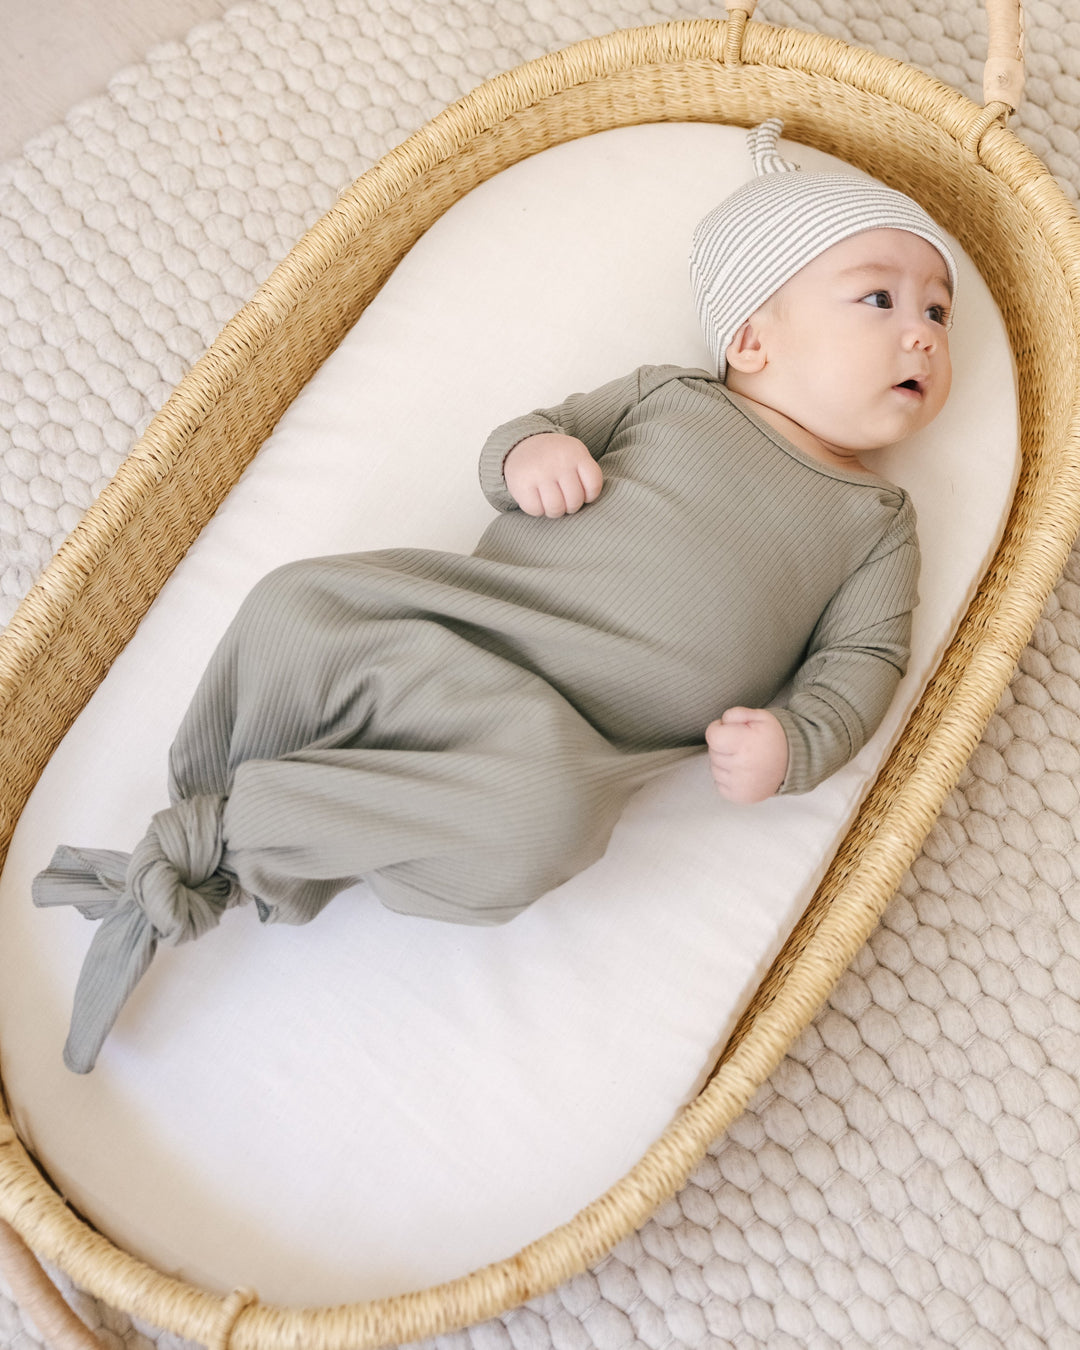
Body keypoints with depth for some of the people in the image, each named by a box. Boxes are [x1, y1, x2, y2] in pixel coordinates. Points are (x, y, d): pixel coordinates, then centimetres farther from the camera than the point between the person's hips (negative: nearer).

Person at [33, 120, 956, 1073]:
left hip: (567, 742, -2)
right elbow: (529, 430, 20)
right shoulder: (671, 394, 15)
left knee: (544, 812, -35)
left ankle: (224, 828, -21)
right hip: (454, 623, 3)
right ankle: (203, 852, -5)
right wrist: (527, 452, -6)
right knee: (297, 606, -21)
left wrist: (794, 745, -13)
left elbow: (863, 656, 8)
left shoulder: (877, 520, 14)